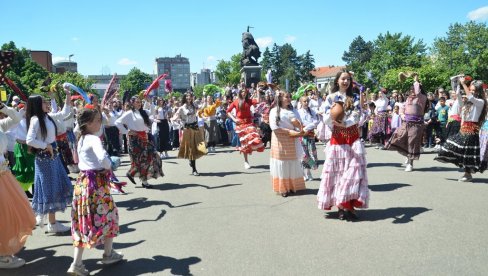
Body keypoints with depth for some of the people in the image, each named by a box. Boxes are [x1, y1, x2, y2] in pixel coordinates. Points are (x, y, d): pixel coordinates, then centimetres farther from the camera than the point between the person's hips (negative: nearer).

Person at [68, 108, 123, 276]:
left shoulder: (81, 139, 11)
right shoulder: (94, 139, -17)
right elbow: (103, 158, -33)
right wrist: (109, 167, -13)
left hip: (83, 181, 8)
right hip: (96, 182, -8)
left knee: (84, 219, 10)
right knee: (109, 214, 11)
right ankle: (108, 254, 26)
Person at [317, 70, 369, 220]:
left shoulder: (355, 97, 6)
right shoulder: (331, 97, 4)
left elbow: (356, 117, -8)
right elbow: (326, 120, -2)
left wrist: (344, 124, -26)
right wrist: (331, 112, -23)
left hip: (353, 138, 1)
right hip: (337, 138, -1)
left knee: (353, 170, -4)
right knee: (337, 171, -1)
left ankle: (350, 205, 0)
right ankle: (340, 206, 7)